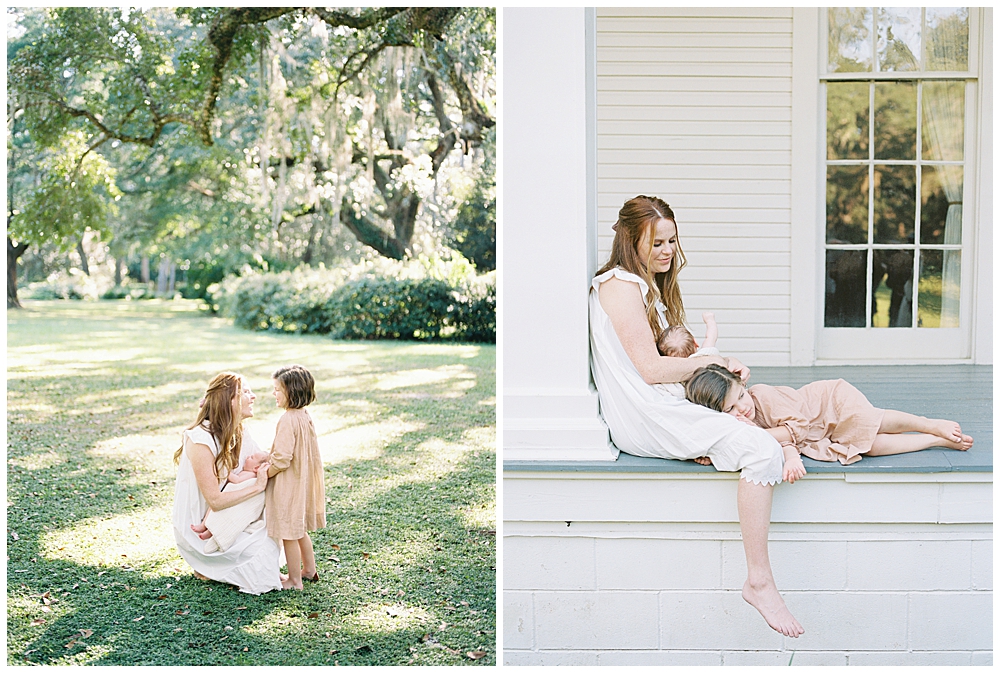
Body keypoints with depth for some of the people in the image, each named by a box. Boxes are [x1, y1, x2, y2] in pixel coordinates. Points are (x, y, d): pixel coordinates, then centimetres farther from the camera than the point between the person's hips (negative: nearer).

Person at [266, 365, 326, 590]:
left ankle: (294, 580, 14)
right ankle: (309, 570, 35)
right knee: (300, 531, 23)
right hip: (303, 482, 9)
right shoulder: (305, 416, 5)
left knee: (288, 534, 4)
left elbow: (282, 459, -25)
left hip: (288, 486, -9)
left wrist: (263, 475, -11)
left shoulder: (288, 420, -24)